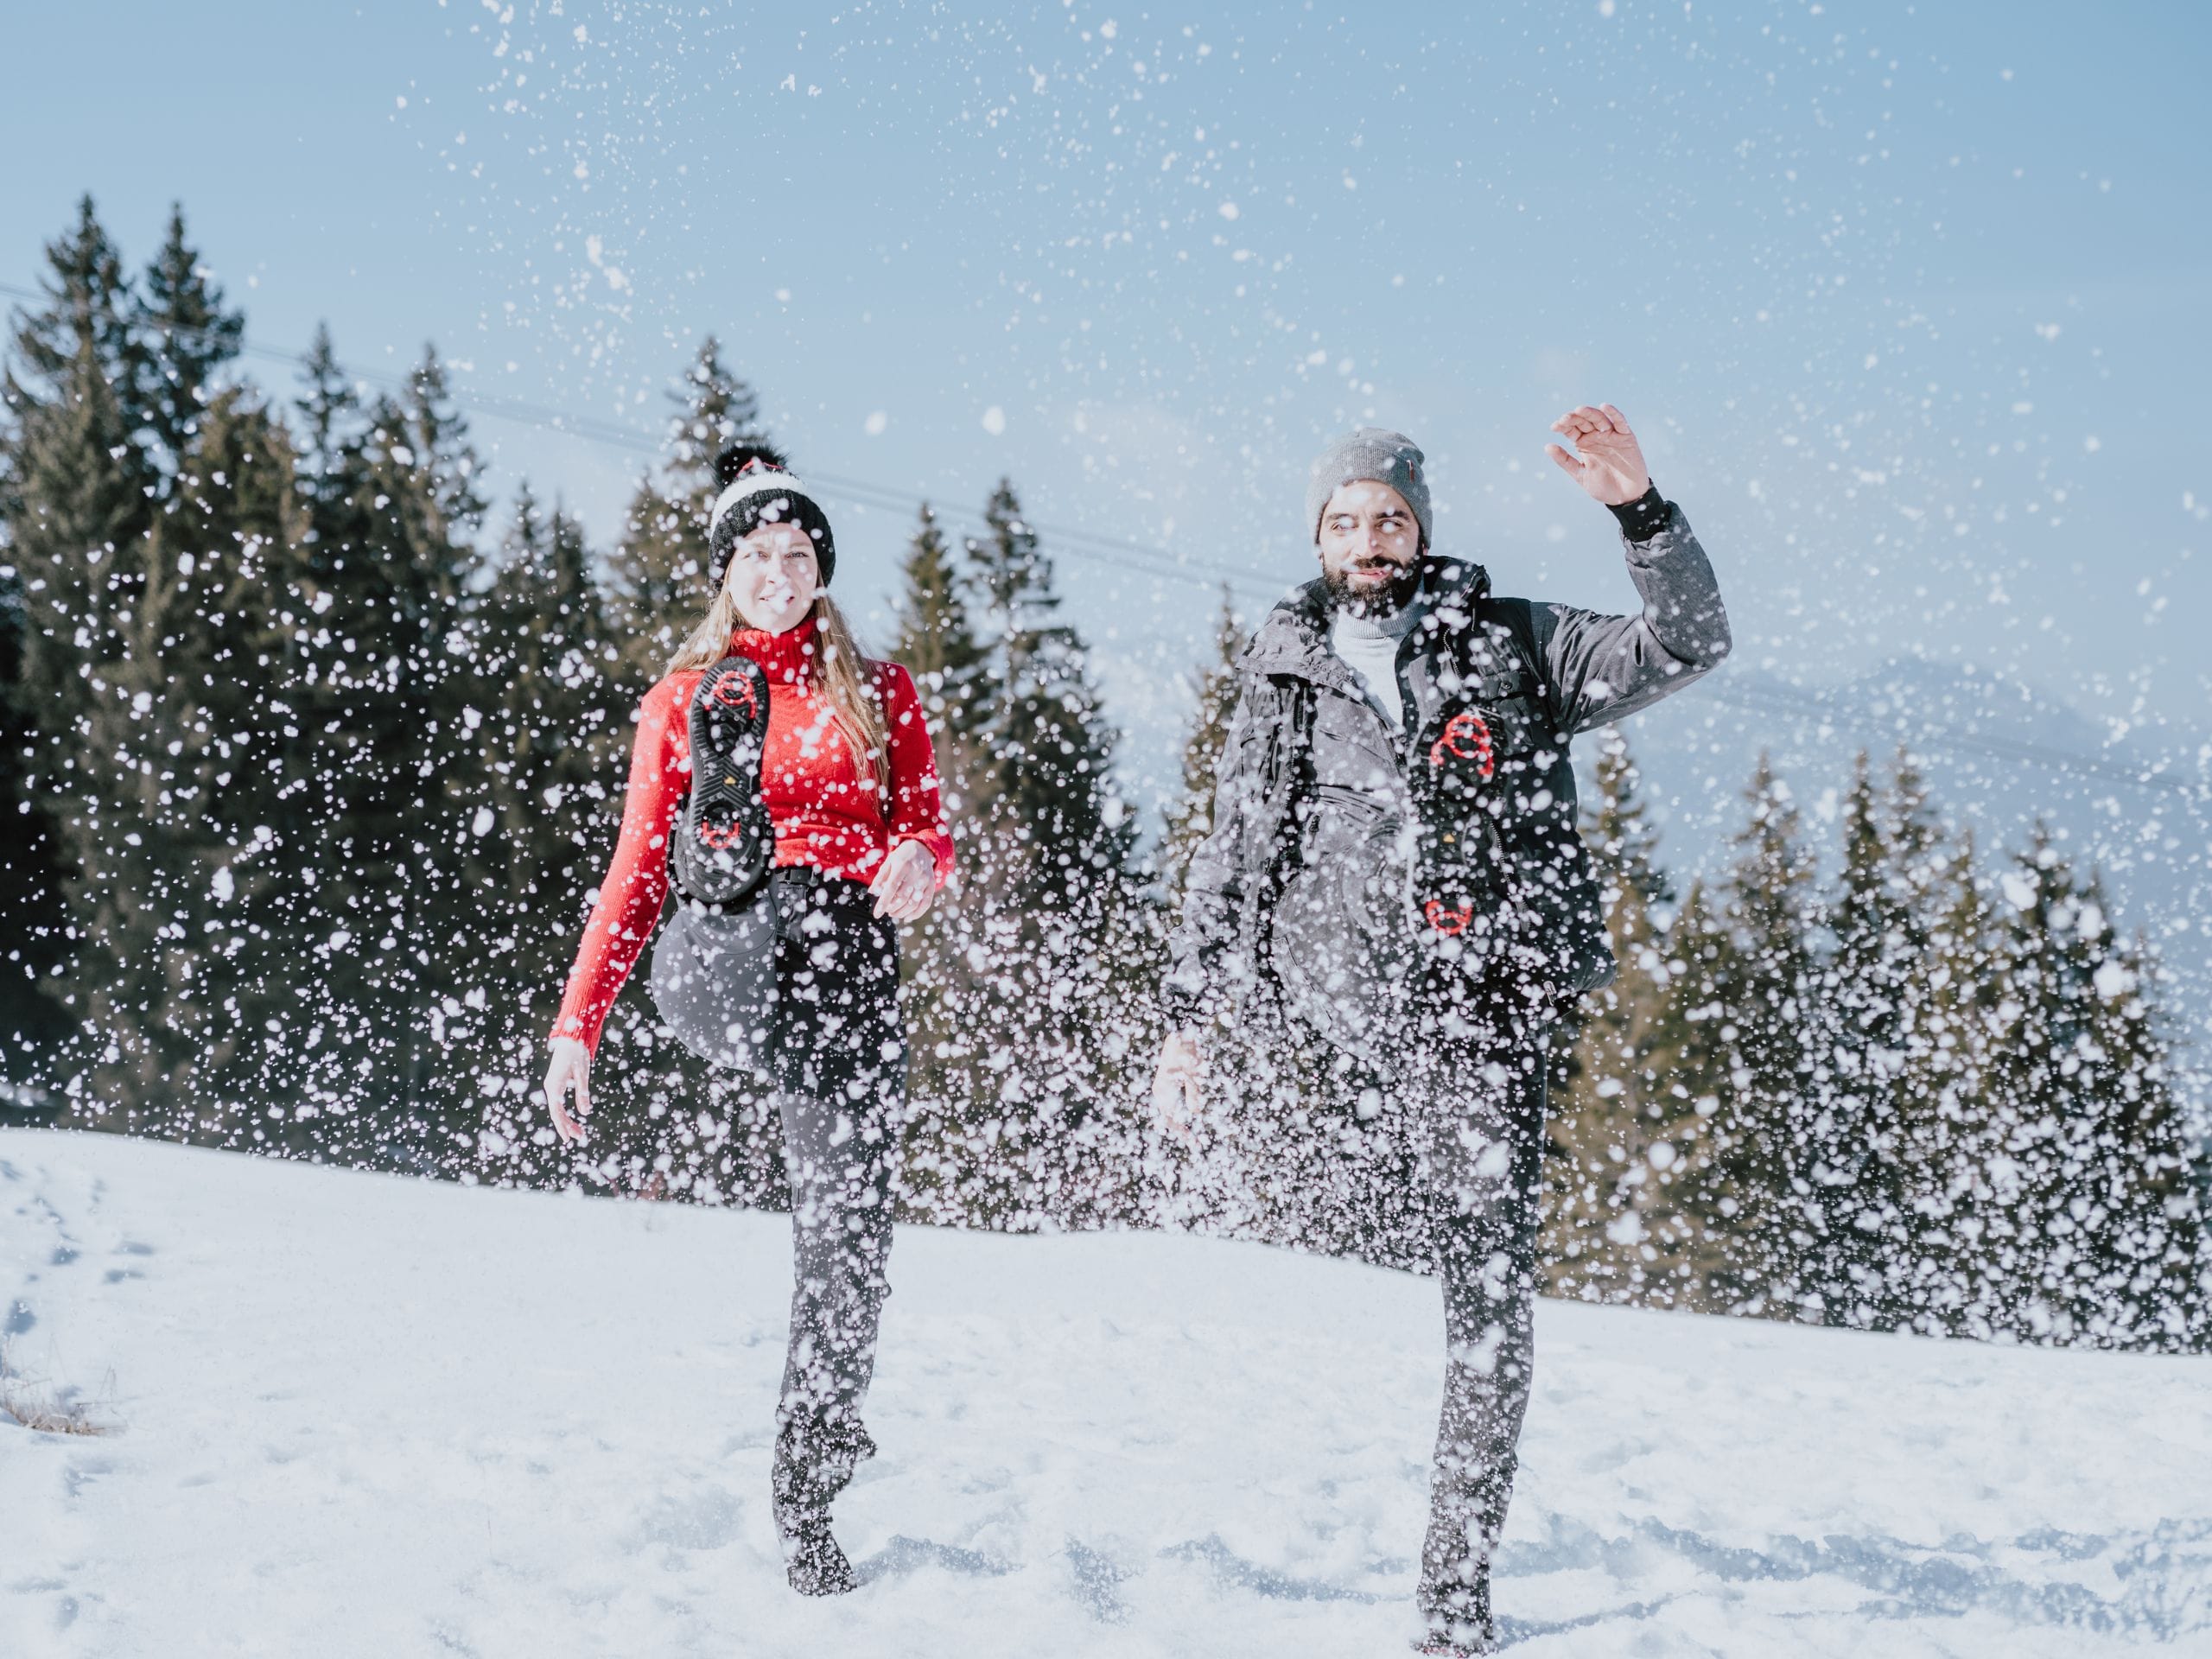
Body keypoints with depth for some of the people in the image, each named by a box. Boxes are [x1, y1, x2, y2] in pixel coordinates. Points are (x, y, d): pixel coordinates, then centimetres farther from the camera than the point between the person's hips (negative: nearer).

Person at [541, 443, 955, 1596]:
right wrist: (576, 1025, 5)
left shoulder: (878, 693, 17)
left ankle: (804, 1497, 6)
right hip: (726, 950, 0)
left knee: (846, 1241, -5)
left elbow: (926, 827, 8)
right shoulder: (685, 701, 16)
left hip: (852, 955, 0)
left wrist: (919, 859, -18)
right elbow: (635, 873, 13)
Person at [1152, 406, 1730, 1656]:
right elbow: (1232, 862, 17)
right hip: (1326, 1002, 2)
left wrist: (1639, 509, -14)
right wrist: (1191, 1018, 11)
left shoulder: (1511, 648, 9)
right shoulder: (1285, 677, 14)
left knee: (1494, 1299, -6)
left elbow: (1689, 644, 0)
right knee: (1299, 1215, -21)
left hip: (1480, 1010, -1)